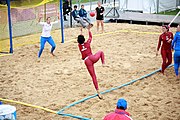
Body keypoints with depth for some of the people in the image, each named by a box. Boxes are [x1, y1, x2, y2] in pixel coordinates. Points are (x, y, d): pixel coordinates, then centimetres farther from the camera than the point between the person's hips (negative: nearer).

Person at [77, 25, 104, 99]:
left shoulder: (79, 45, 10)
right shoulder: (87, 43, 5)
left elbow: (80, 39, 32)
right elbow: (90, 37, 23)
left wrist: (81, 32, 44)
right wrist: (89, 30, 35)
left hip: (87, 61, 1)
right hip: (92, 58, -1)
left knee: (93, 77, 2)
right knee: (101, 52, 31)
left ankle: (98, 92, -5)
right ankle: (103, 63, 8)